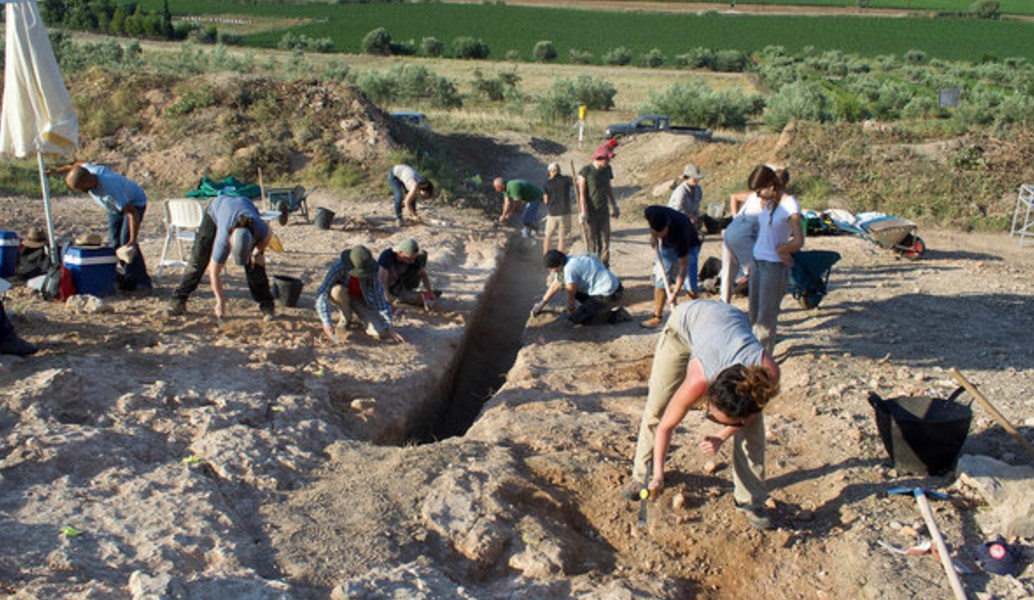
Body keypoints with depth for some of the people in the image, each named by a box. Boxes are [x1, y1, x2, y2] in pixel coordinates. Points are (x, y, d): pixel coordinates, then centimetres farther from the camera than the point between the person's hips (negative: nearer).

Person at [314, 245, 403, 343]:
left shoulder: (371, 272, -28)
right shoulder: (339, 266, -34)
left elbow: (380, 298, -20)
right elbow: (321, 293, -37)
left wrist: (388, 328, -25)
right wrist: (326, 323, -47)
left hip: (361, 300, 0)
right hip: (343, 297, 0)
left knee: (380, 334, -23)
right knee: (338, 290, -39)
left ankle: (356, 318, 10)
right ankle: (346, 318, -7)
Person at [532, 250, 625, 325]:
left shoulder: (569, 269, -22)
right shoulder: (564, 263, 7)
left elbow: (571, 293, -10)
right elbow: (555, 285, 20)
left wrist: (570, 311, 7)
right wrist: (541, 304, 24)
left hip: (608, 295, -10)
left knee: (577, 319, -7)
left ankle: (612, 314, 0)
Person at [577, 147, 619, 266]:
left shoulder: (607, 169, 6)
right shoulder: (586, 171, -11)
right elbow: (581, 192, -12)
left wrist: (614, 206, 17)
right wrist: (583, 212, -17)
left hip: (603, 212, 5)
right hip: (589, 213, -5)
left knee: (605, 242, 6)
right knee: (591, 244, 0)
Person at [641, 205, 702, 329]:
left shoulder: (679, 231, -43)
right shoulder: (651, 212, -33)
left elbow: (683, 267, -37)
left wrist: (675, 293, -39)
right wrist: (653, 236, -14)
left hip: (689, 246, -5)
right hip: (667, 245, 5)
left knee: (689, 284, -15)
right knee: (660, 278, -1)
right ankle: (658, 316, 6)